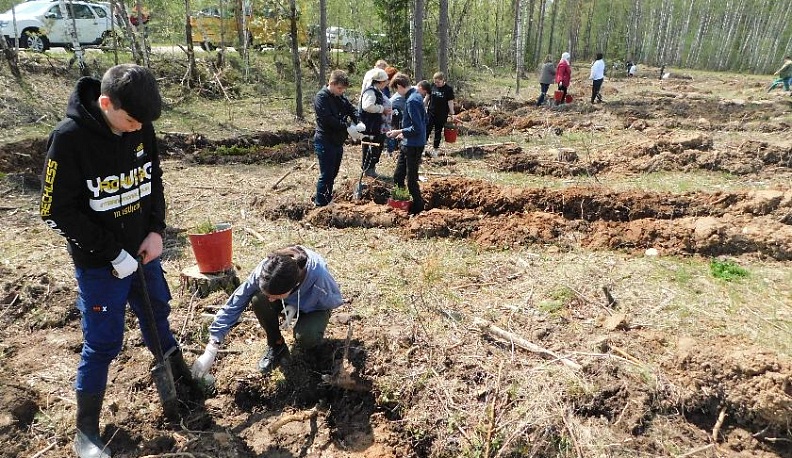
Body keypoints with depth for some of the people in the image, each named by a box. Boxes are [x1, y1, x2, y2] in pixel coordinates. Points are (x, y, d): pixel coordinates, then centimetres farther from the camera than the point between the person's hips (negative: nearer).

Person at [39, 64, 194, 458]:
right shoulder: (69, 138, -22)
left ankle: (179, 374, 43)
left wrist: (155, 232, -5)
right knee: (103, 342, 2)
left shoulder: (141, 128, -7)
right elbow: (56, 212, -18)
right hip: (98, 263, -5)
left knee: (157, 313, 20)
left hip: (142, 250, 5)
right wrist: (113, 254, -18)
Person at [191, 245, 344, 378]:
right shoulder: (265, 269, -35)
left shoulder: (319, 275, -42)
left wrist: (297, 306, -30)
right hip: (289, 302, 3)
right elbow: (235, 303, -28)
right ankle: (276, 347, -4)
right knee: (258, 300, -30)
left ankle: (307, 343, 5)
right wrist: (210, 351, -31)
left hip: (313, 307, -3)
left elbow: (335, 300, -18)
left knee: (305, 336, -35)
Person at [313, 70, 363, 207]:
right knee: (326, 175, -5)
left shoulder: (341, 97, 10)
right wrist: (347, 126, -26)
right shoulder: (322, 97, -15)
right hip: (325, 142, -8)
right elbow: (328, 119, -25)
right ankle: (320, 204, 4)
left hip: (338, 141, 8)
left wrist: (359, 122, -14)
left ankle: (327, 199, 30)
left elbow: (352, 109, 7)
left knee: (333, 174, 17)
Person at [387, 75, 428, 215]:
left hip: (413, 146, -10)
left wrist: (399, 132, -14)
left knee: (411, 179, 2)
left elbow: (416, 128, -25)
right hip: (408, 144, 10)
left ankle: (418, 208, 16)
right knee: (398, 176, 15)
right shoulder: (416, 96, 10)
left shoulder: (412, 100, -21)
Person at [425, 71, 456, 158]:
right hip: (431, 112, 2)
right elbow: (428, 96, 10)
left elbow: (450, 102, -8)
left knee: (438, 132, 8)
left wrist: (452, 114, -9)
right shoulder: (432, 86, -2)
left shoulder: (448, 89, -11)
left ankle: (435, 149, 19)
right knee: (427, 130, -1)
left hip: (442, 115, -2)